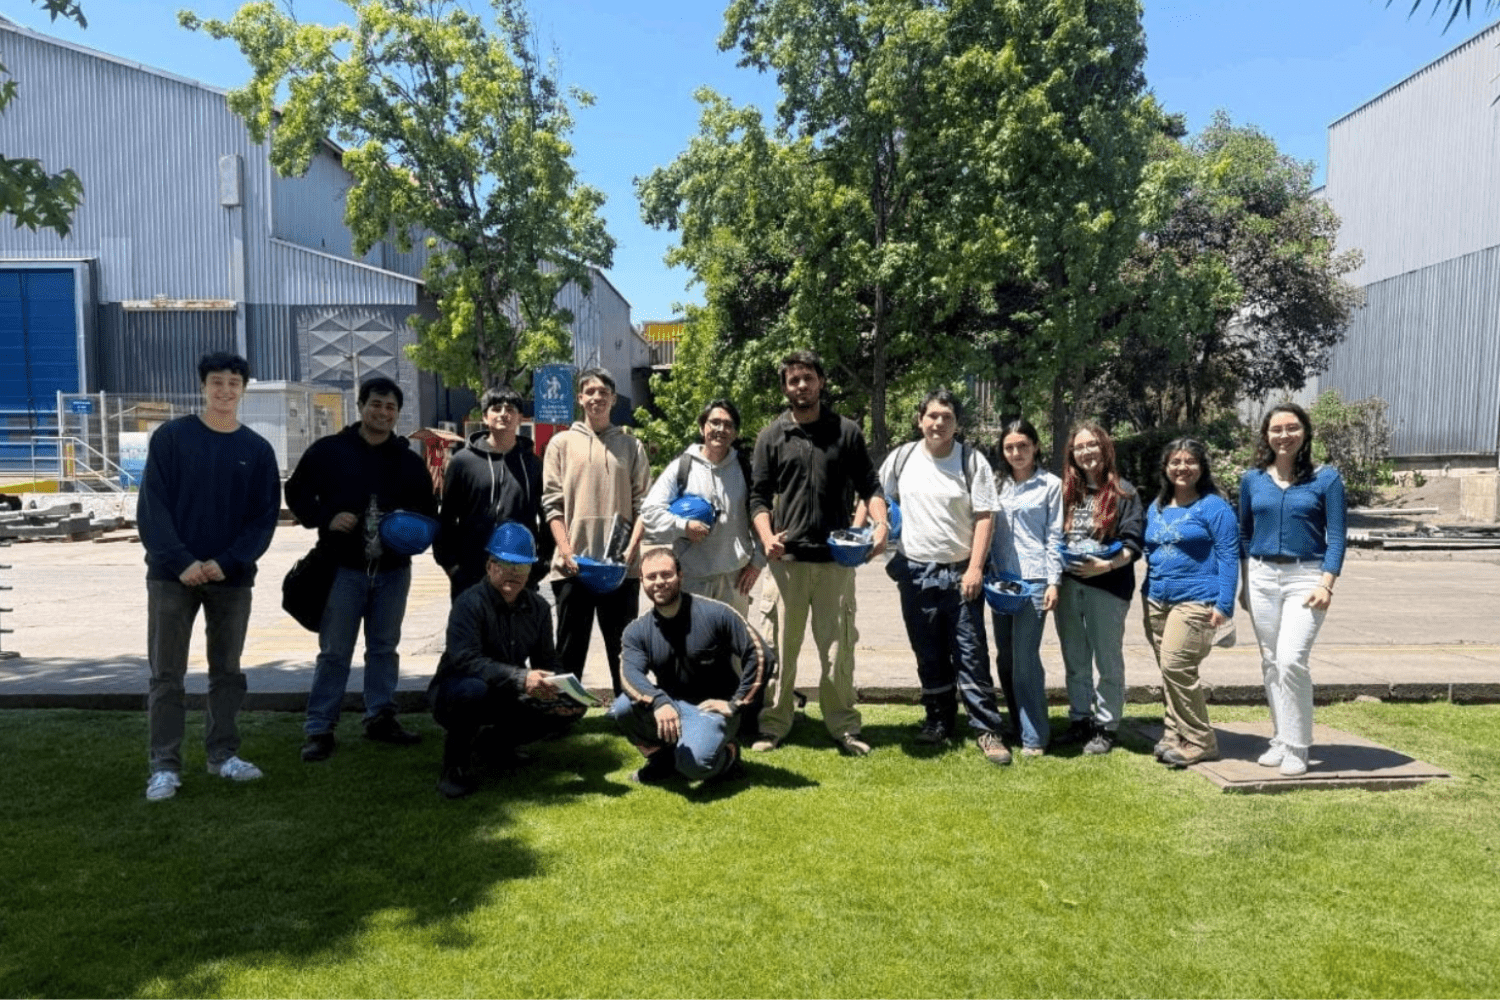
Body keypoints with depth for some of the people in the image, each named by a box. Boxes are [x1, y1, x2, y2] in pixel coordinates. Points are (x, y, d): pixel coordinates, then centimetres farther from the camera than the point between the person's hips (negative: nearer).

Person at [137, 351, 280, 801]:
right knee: (166, 675, 1)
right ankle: (165, 766, 9)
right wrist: (181, 561, -17)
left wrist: (227, 562, -12)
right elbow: (152, 507, -6)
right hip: (172, 574, -2)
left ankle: (223, 754, 22)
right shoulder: (170, 437, -1)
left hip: (233, 577, 2)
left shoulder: (258, 450, 4)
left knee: (227, 671, 11)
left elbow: (265, 517, 1)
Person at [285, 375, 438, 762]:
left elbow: (428, 511, 14)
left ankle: (381, 717, 25)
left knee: (384, 648, 13)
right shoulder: (328, 450, -1)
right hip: (343, 568, -3)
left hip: (393, 571, 4)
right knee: (334, 652, 1)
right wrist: (326, 518, -14)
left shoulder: (410, 461, 8)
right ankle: (319, 729, 9)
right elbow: (297, 492, 3)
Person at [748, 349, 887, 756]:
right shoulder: (771, 437, 7)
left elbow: (869, 486, 8)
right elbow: (759, 497, 6)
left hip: (837, 558, 0)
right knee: (780, 648, 3)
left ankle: (843, 727, 18)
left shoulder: (846, 432, 7)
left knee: (838, 648, 5)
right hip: (787, 558, 0)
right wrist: (766, 537, -11)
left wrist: (880, 524, -10)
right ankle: (774, 725, 15)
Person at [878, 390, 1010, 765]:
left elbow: (985, 517, -6)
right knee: (929, 654, 12)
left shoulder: (973, 461, -4)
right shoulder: (901, 458, 3)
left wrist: (975, 568, -12)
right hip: (915, 571, 3)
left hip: (961, 572, -2)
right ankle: (938, 721, 26)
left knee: (970, 652, -1)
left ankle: (987, 729, 7)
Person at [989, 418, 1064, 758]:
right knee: (1005, 658, 9)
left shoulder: (1050, 485, 0)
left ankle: (1034, 736, 3)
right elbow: (990, 531, 13)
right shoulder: (998, 484, 12)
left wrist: (1054, 583, -8)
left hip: (1033, 580, -5)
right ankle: (1017, 725, 23)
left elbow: (1055, 537, -2)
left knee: (1025, 659, -7)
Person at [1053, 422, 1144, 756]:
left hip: (1108, 587, -5)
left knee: (1108, 661, 5)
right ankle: (1079, 719, 26)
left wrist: (1106, 565, -23)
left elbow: (1132, 543, -9)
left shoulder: (1123, 491, -3)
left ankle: (1106, 726, 15)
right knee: (1075, 661, 14)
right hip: (1068, 586, 5)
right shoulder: (1067, 491, 11)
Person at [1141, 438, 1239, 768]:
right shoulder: (1156, 507, 16)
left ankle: (1199, 742, -3)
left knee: (1176, 666, -15)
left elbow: (1228, 557, -7)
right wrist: (1147, 594, 16)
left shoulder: (1214, 506, -3)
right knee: (1169, 670, 8)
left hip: (1196, 600, -7)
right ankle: (1174, 735, 18)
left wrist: (1224, 604, -14)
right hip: (1157, 600, 7)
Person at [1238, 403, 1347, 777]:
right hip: (1261, 577, 4)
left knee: (1291, 660, -14)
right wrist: (1244, 584, 10)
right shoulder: (1252, 480, 7)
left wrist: (1326, 584, -13)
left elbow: (1336, 536, -3)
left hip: (1305, 577, -4)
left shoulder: (1326, 478, -1)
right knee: (1271, 662, 9)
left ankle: (1296, 748, -2)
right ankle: (1280, 740, 21)